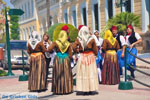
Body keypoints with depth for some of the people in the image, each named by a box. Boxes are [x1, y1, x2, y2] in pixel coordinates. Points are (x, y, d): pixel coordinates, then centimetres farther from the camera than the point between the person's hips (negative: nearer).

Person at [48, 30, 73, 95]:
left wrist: (52, 51, 7)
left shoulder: (56, 43, -6)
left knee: (58, 75, 6)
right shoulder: (68, 44, -1)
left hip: (58, 59, -1)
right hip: (66, 60, 1)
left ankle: (58, 90, 8)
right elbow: (70, 55, 1)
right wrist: (70, 60, 16)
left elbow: (49, 49, -13)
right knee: (66, 75, 8)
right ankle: (67, 89, 11)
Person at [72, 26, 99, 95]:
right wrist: (95, 54, 17)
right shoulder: (91, 39, -5)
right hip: (90, 57, 0)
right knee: (91, 73, 7)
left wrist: (77, 51, 8)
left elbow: (74, 47, -10)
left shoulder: (78, 39, -4)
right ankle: (90, 89, 10)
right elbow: (95, 50, 0)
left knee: (83, 73, 6)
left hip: (82, 57, 0)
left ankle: (84, 90, 7)